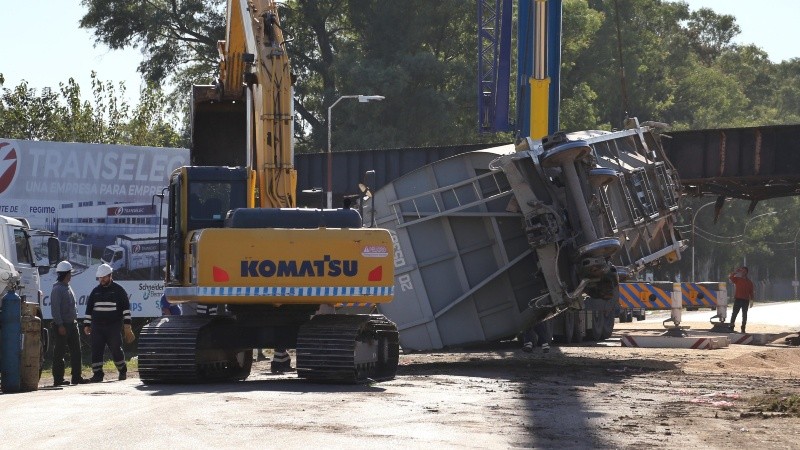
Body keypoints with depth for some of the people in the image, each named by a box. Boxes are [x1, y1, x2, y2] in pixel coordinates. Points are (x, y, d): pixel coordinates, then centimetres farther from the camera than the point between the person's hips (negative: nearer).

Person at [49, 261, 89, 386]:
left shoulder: (67, 287, 17)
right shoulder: (57, 289, -13)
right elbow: (55, 308, -18)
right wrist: (60, 325, -22)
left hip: (72, 324, 9)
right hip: (62, 325, -9)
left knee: (76, 351, 9)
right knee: (60, 352, -5)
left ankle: (77, 377, 14)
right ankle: (58, 379, -3)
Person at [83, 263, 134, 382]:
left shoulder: (118, 290, 2)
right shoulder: (96, 291, 13)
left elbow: (126, 308, 0)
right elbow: (89, 309, 17)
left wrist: (127, 324, -8)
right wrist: (87, 324, 12)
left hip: (114, 326, -3)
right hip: (97, 326, 3)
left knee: (116, 349, 1)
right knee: (96, 350, -3)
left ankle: (123, 371, 19)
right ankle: (97, 374, 0)